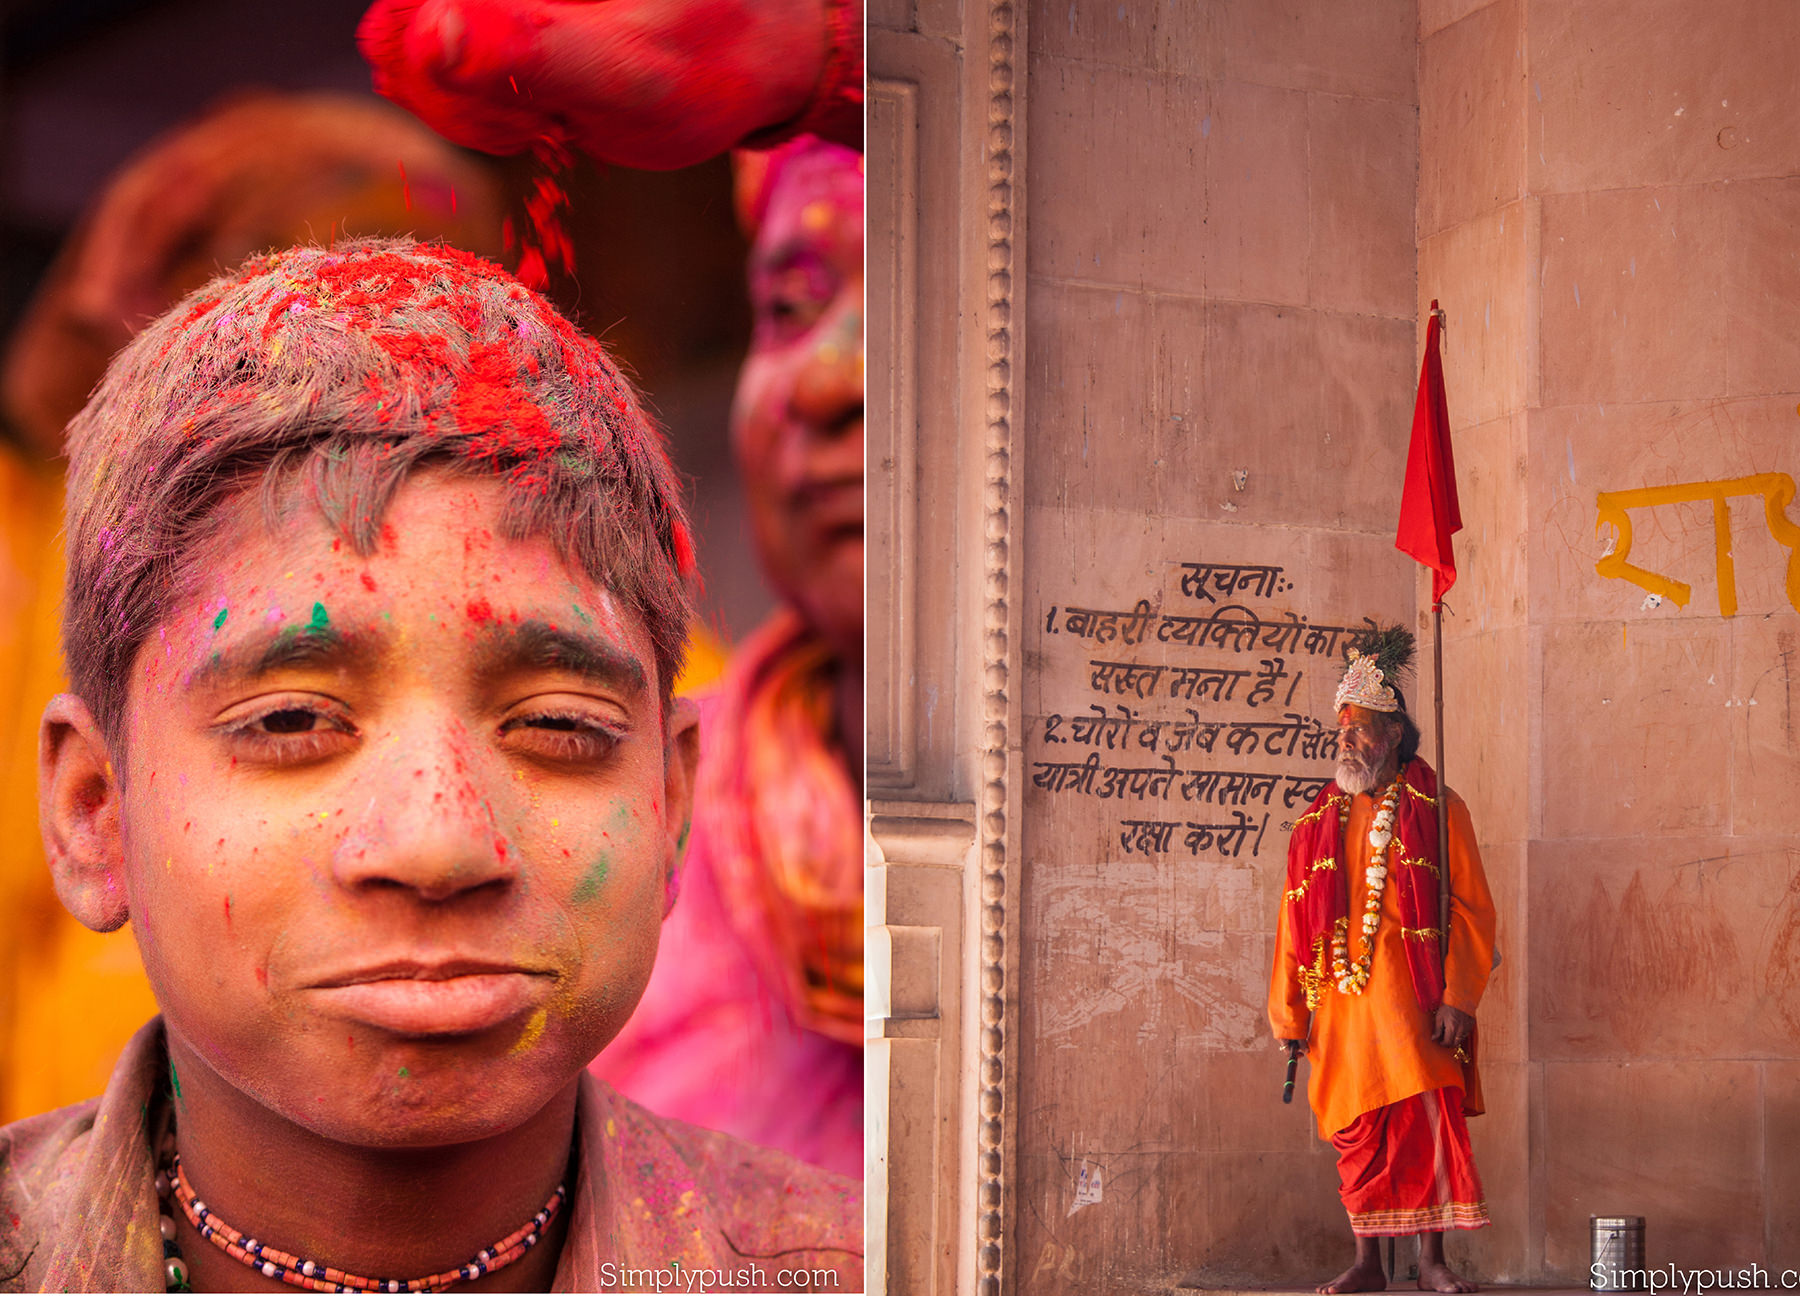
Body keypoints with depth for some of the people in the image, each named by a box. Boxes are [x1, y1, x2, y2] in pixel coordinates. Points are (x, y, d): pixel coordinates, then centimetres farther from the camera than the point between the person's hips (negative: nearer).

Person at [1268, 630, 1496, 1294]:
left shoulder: (1436, 809, 3)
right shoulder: (1319, 822, 14)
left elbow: (1471, 909, -2)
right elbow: (1294, 922, 14)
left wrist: (1457, 997, -12)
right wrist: (1289, 1012, 10)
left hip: (1411, 993, -3)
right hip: (1341, 997, 4)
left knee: (1426, 1114, -9)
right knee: (1356, 1128, 5)